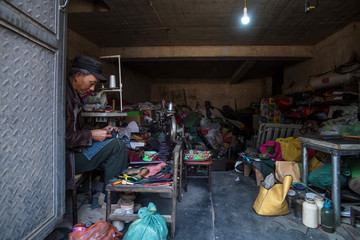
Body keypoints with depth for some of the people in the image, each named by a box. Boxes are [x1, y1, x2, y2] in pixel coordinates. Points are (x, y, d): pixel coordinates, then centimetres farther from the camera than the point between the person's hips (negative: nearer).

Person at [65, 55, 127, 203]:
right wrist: (91, 135, -16)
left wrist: (100, 131, 4)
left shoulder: (74, 94, 12)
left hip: (74, 148, 10)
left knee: (116, 142, 7)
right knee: (115, 145, -18)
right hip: (67, 157, -10)